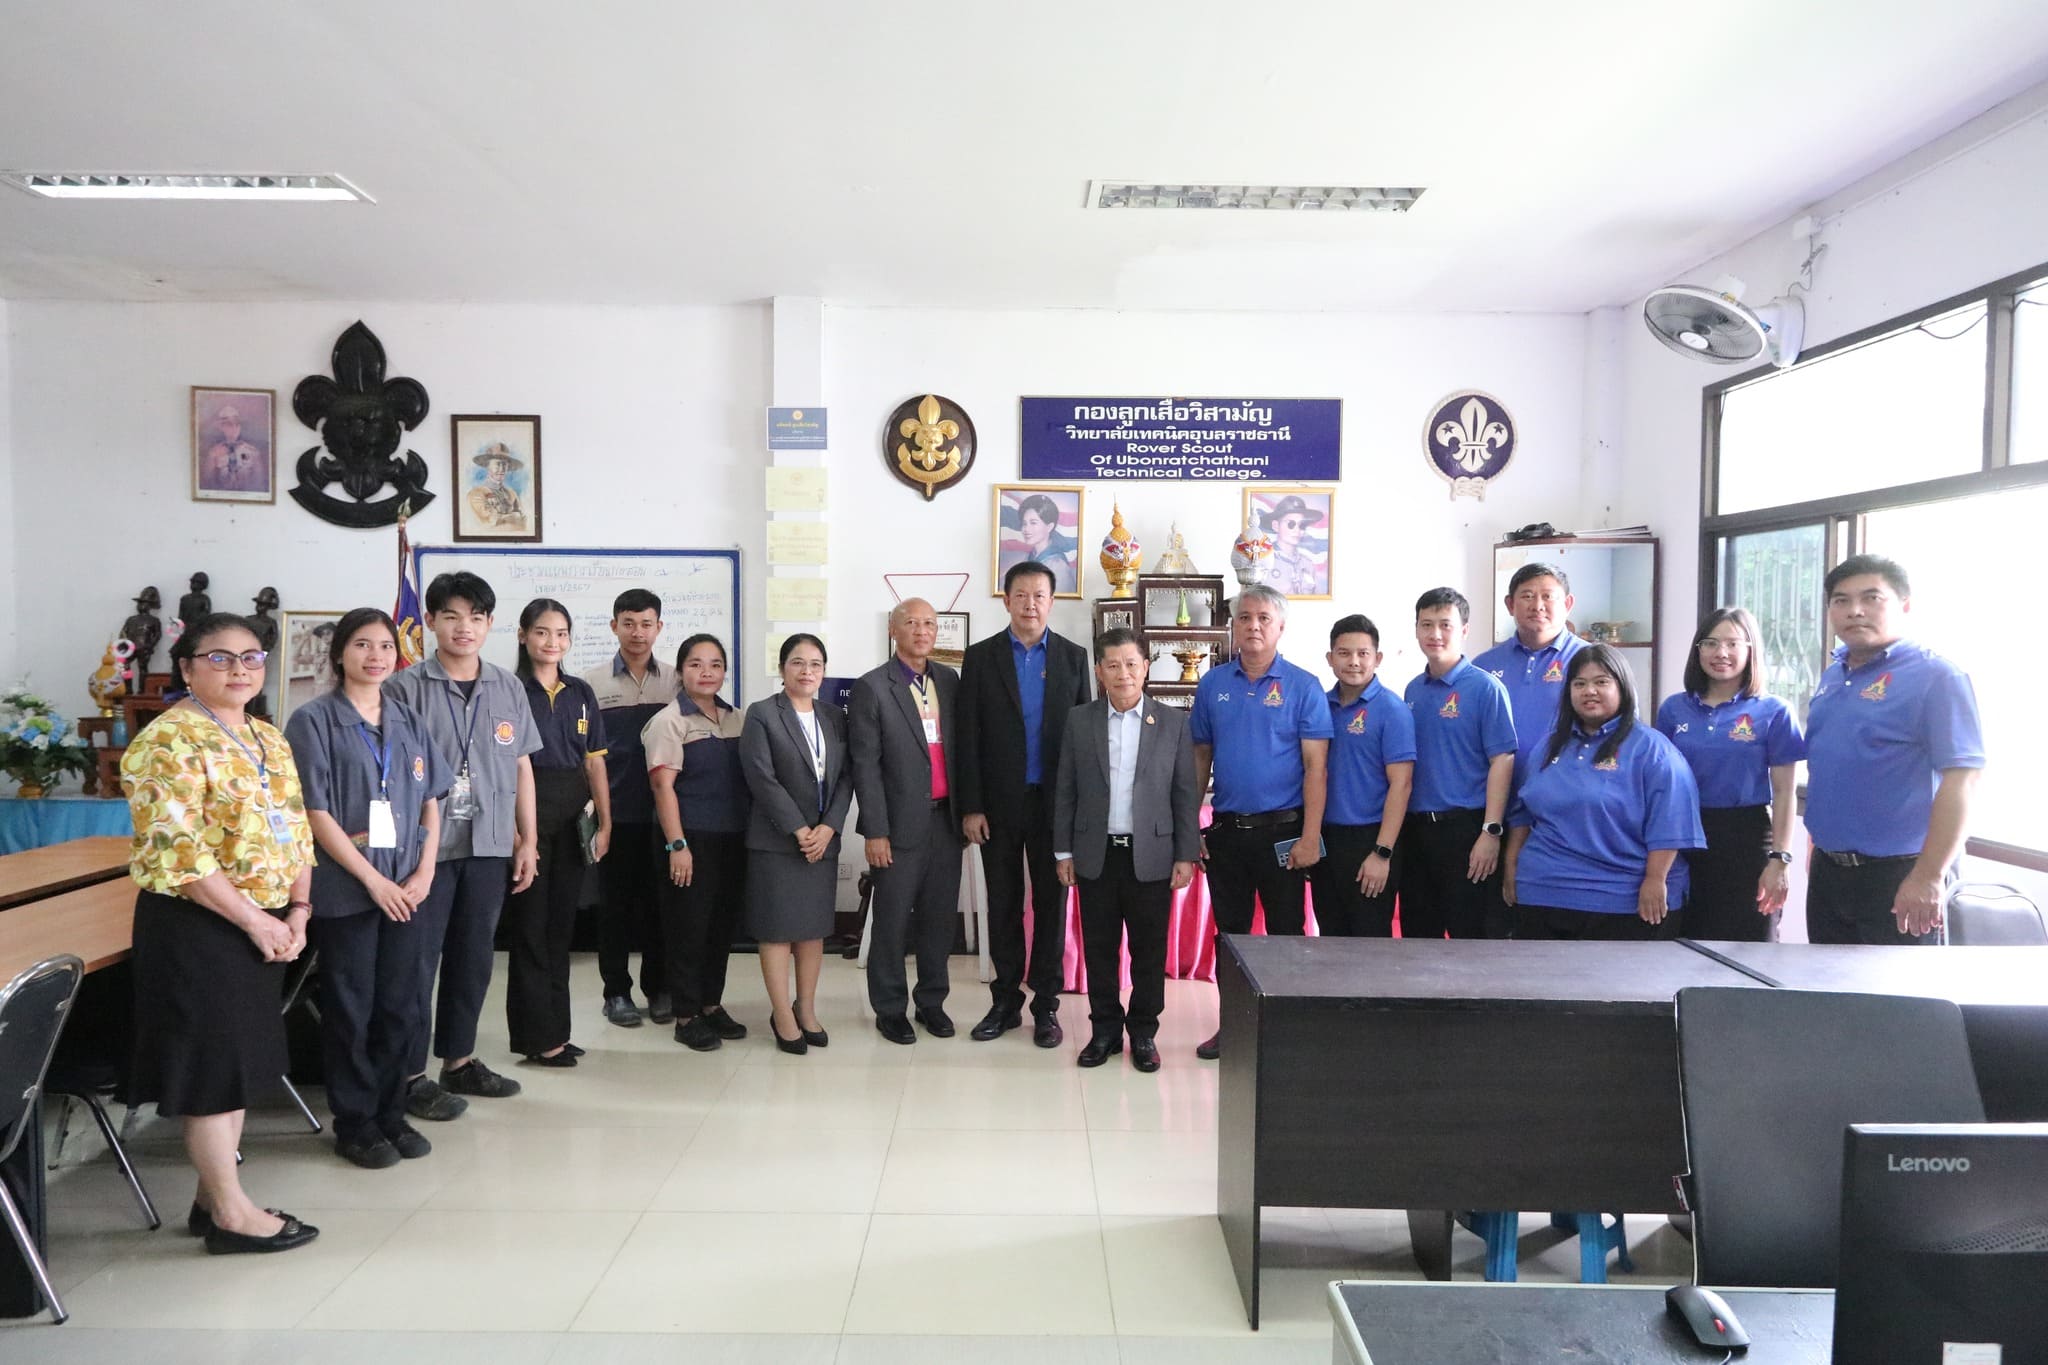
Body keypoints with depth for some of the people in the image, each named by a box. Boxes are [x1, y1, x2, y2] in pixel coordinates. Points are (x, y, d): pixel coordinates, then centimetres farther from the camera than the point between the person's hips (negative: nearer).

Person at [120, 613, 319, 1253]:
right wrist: (254, 920, -19)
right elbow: (176, 851, -21)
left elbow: (296, 828, 13)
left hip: (265, 925, 8)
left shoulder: (269, 738, 11)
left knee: (240, 1058, 15)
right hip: (198, 928, -8)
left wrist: (299, 911, 1)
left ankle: (213, 1195, 28)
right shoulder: (167, 742, -14)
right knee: (213, 1062, 1)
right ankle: (232, 1213, 12)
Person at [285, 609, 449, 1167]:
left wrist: (425, 871, -2)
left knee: (400, 1006, 11)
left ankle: (390, 1114, 25)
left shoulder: (408, 721, 10)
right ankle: (354, 1125, 19)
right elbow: (315, 812, -11)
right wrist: (372, 879, -13)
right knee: (350, 1010, 6)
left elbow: (431, 800, 11)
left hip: (404, 889, 5)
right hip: (344, 888, -5)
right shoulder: (314, 720, -6)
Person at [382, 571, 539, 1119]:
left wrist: (528, 839, 9)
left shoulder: (508, 688, 8)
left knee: (473, 958, 13)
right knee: (417, 960, 3)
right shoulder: (406, 688, -4)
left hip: (490, 845, 4)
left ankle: (459, 1060, 27)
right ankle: (411, 1075, 14)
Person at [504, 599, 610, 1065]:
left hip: (572, 818, 5)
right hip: (527, 813, -5)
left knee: (561, 922, 11)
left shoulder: (581, 693, 11)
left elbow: (594, 762, 10)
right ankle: (539, 1036, 8)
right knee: (530, 923, 1)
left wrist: (605, 821, 3)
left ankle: (554, 1028, 20)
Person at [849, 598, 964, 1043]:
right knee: (892, 921, 6)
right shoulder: (872, 687, -6)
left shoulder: (949, 680, 9)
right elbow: (866, 766, -8)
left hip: (946, 818, 5)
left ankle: (932, 1002, 26)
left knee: (939, 917, 12)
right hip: (901, 823, -4)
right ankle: (889, 1009, 20)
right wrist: (875, 831, -12)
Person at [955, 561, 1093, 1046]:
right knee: (1003, 905, 8)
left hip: (1054, 802, 1)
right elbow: (969, 738, -1)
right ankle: (1005, 1001, 20)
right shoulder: (981, 657, 1)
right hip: (999, 802, 0)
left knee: (1051, 903, 7)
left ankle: (1046, 1005, 17)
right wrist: (970, 807, -6)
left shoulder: (1073, 656, 4)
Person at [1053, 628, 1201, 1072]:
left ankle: (1143, 1033, 22)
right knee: (1099, 949, 9)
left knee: (1149, 951, 6)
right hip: (1095, 856, 1)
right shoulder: (1079, 721, 2)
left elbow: (1186, 795, 0)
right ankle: (1104, 1030, 24)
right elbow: (1064, 791, 4)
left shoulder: (1173, 723, 0)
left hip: (1151, 856, -1)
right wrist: (1063, 852, 2)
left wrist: (1186, 856, -3)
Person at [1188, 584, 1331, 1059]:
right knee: (1230, 931, 13)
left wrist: (1310, 836, -14)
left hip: (1280, 831, -3)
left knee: (1285, 933, 6)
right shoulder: (1212, 684, 5)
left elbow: (1315, 766, -8)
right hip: (1225, 829, 3)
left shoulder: (1303, 686, -5)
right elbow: (1200, 757, 9)